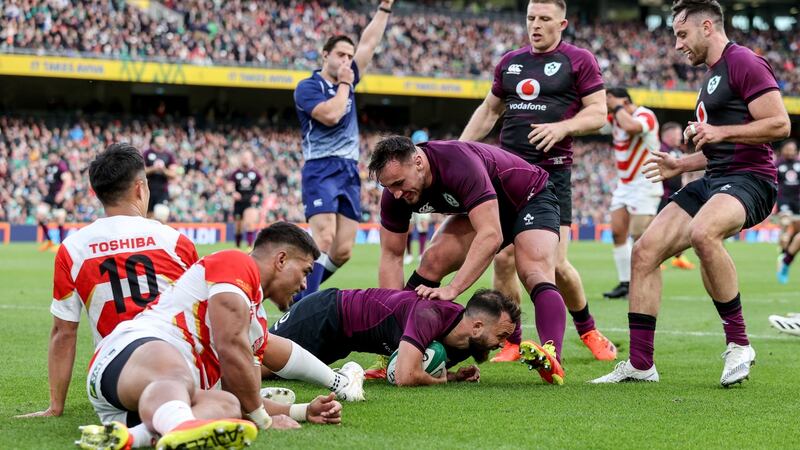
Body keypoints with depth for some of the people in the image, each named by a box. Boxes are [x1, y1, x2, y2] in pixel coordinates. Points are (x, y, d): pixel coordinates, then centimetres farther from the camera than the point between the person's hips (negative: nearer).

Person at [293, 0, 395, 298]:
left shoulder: (346, 81, 18)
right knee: (324, 240, -23)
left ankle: (300, 294, 14)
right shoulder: (308, 87, -2)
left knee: (342, 252, 0)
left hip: (350, 173, 7)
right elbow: (331, 115, -18)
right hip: (322, 170, -7)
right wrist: (344, 85, -4)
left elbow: (370, 43, 21)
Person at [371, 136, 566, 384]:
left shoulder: (460, 163, -39)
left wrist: (451, 290, -48)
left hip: (530, 199, -6)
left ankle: (552, 359, -48)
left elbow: (491, 236, -44)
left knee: (535, 275, -30)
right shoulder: (396, 192, -18)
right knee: (432, 262, -12)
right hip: (482, 211, 6)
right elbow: (391, 255, -11)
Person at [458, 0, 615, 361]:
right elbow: (489, 111, 24)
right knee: (503, 258, -4)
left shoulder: (579, 61, 1)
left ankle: (587, 331, 18)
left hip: (552, 172, -4)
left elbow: (598, 113, -3)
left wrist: (563, 127, -20)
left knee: (556, 264, -6)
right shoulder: (509, 62, 15)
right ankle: (511, 343, 8)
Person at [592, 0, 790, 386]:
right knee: (645, 251, -2)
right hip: (713, 180, 10)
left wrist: (719, 132, -18)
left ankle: (738, 344, -24)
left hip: (750, 178, -10)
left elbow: (779, 124, -16)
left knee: (703, 232, -39)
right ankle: (640, 364, 4)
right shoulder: (711, 76, 23)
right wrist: (680, 166, 20)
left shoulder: (744, 62, -7)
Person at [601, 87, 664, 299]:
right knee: (618, 233, 2)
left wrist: (618, 107, -23)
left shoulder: (645, 115, -16)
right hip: (624, 185, 8)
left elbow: (631, 127, -38)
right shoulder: (616, 117, 9)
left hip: (644, 186, -8)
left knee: (639, 236, -12)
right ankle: (625, 283, 8)